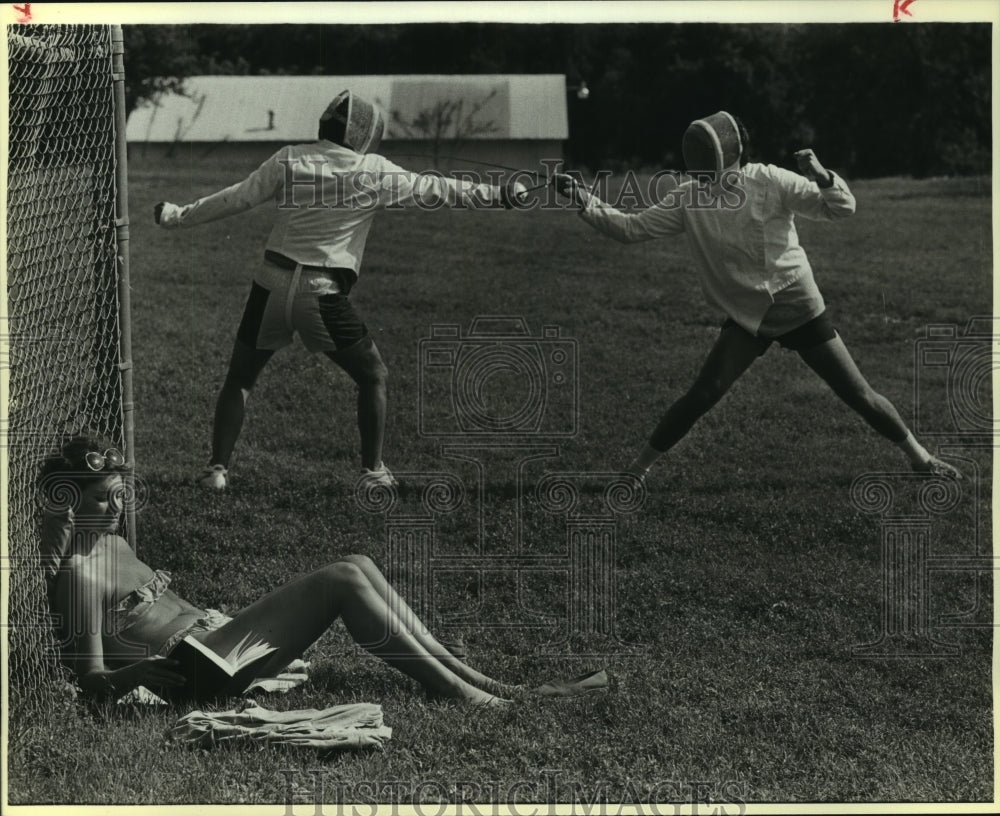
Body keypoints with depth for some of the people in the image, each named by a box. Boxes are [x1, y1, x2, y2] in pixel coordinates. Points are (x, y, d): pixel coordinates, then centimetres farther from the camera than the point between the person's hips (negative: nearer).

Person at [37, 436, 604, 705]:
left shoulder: (112, 544, 18)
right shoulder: (77, 573, -12)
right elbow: (93, 680, -17)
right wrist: (139, 673, -34)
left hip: (215, 635, 10)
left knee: (357, 567, -5)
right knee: (346, 581, -19)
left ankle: (493, 687, -8)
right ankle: (462, 693, -15)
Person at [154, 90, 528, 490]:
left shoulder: (289, 160, 3)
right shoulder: (374, 172, -2)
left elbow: (236, 198, 6)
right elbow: (434, 190, 4)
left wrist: (179, 216, 18)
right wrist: (497, 195, 14)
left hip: (272, 285, 3)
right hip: (323, 293, -2)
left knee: (239, 378, 16)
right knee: (372, 377, 15)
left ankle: (217, 468, 8)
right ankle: (373, 470, 13)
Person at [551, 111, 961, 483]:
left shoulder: (769, 181, -14)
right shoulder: (689, 197, -6)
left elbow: (842, 208, -14)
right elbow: (631, 228, -5)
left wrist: (822, 177, -35)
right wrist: (584, 200, -16)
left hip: (800, 309, -2)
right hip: (746, 318, 2)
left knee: (858, 394, 1)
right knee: (702, 395, -12)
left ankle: (919, 457, 19)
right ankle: (639, 466, 3)